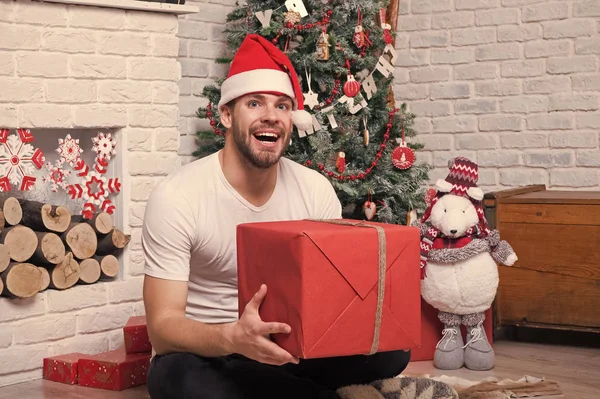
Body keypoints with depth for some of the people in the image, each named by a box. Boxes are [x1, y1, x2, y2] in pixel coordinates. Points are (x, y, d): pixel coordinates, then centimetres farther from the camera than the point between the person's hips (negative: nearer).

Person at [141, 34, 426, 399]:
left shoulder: (316, 190, -5)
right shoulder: (177, 198, -18)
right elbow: (162, 327, -22)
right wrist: (232, 338, -44)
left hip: (289, 346, 2)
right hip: (204, 353, -2)